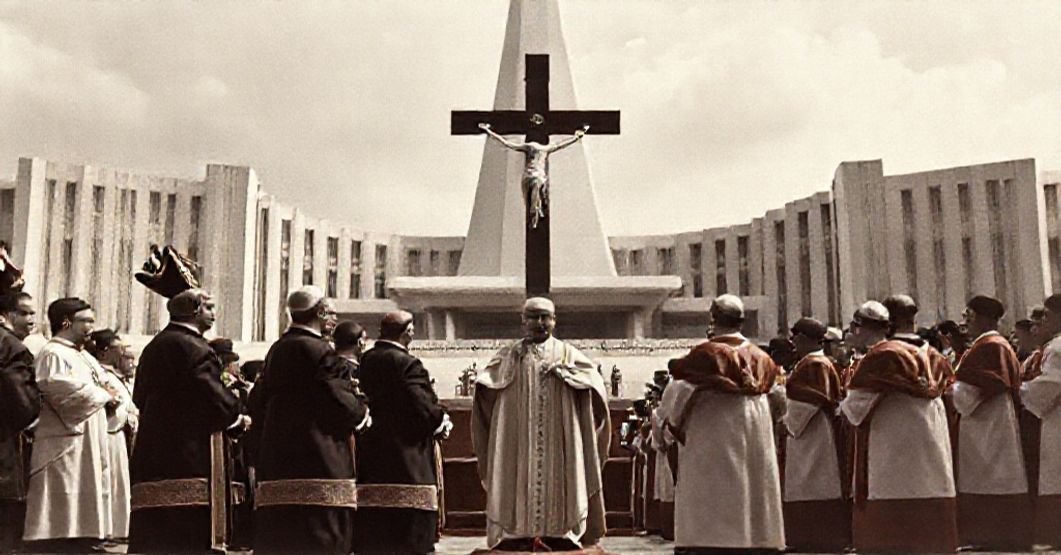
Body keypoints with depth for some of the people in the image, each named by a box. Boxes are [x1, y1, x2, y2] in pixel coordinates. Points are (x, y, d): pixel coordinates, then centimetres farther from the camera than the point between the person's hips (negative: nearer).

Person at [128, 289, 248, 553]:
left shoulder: (154, 346, 18)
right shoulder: (190, 346, -12)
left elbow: (140, 398, 24)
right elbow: (212, 395, -19)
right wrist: (237, 418, -1)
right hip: (186, 456, -10)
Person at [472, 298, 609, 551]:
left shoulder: (566, 352, 8)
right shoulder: (509, 353, 9)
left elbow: (593, 376, -2)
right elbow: (485, 381, 2)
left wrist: (561, 370, -11)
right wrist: (513, 363, -9)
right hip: (519, 437, 0)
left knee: (556, 479, -2)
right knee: (519, 478, -2)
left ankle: (558, 532, 4)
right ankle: (518, 533, 3)